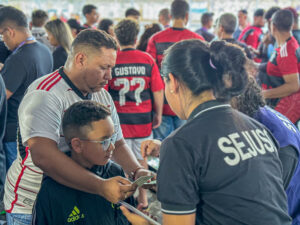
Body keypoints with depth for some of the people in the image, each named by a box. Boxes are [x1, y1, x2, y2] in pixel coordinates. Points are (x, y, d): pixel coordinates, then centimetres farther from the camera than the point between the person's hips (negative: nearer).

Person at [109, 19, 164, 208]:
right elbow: (158, 90, 0)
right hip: (143, 119, 2)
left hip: (119, 119, -2)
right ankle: (143, 198, 25)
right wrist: (158, 114, 12)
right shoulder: (148, 60, -4)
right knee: (141, 159, 15)